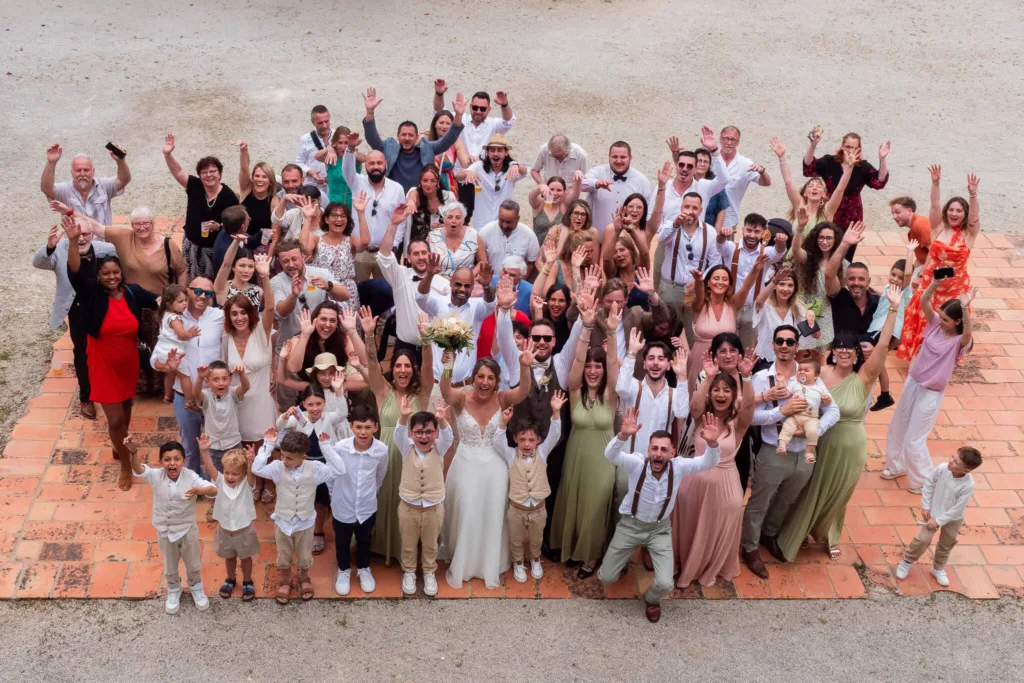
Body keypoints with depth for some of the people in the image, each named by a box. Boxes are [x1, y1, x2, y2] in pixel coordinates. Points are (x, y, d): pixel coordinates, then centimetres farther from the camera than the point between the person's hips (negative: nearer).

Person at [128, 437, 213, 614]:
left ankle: (196, 588, 51)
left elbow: (213, 490, -35)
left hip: (188, 529, -1)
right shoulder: (156, 476, -20)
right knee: (170, 567, 24)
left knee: (193, 564, 22)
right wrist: (133, 451, -60)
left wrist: (198, 490, -57)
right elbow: (138, 469, -39)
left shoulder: (191, 477, -24)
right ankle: (173, 591, 52)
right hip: (165, 531, 1)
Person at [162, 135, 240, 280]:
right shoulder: (194, 186, -5)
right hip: (192, 245, 2)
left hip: (216, 248, -2)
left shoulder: (228, 195, -11)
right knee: (192, 282, 12)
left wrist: (219, 226, -23)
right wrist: (168, 154, -31)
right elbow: (177, 172, -16)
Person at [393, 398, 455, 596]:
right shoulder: (406, 448, -12)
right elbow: (399, 434, -30)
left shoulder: (439, 448, -11)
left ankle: (429, 573, 41)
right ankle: (409, 572, 40)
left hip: (434, 507, 0)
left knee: (430, 545, 19)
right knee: (408, 545, 18)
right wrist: (403, 417, -53)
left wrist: (442, 421, -54)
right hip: (408, 506, 0)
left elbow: (447, 436, -31)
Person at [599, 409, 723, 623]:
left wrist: (712, 443, -52)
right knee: (606, 578, 6)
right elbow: (610, 454, -42)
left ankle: (651, 599, 27)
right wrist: (624, 436, -63)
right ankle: (620, 559, 44)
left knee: (665, 584, -12)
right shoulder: (636, 463, -24)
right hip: (630, 524, 0)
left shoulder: (678, 467, -19)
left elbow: (708, 462, -29)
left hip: (660, 528, 1)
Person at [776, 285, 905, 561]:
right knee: (811, 493, 15)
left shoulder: (863, 378, -15)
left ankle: (830, 536, 47)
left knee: (837, 496, 21)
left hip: (850, 449, 1)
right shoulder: (821, 374, -13)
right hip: (822, 444, 0)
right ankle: (793, 536, 37)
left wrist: (893, 309, -29)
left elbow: (883, 345, -24)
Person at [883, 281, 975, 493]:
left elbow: (968, 333, -44)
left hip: (931, 394, -6)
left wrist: (965, 308, -58)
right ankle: (896, 466, 44)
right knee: (897, 429, 21)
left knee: (914, 440, 1)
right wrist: (936, 282, -36)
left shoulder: (960, 341, -20)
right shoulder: (935, 325, -6)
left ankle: (923, 481, 23)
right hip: (912, 383, 6)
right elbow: (924, 301, -18)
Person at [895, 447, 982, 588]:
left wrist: (939, 521, -18)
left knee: (946, 545, 19)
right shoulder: (942, 468, -28)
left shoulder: (967, 485, -34)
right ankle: (907, 562, 22)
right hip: (934, 512, 0)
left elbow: (957, 509, -24)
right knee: (922, 539, -2)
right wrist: (925, 506, -7)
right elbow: (929, 483, -9)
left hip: (953, 519, 0)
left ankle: (938, 568, 43)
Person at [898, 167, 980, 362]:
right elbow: (935, 206, -16)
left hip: (955, 286, -1)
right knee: (924, 320, 11)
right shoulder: (939, 228, -4)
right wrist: (935, 183, -31)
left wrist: (973, 194, -39)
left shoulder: (969, 233, -6)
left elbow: (975, 215, -23)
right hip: (931, 283, 1)